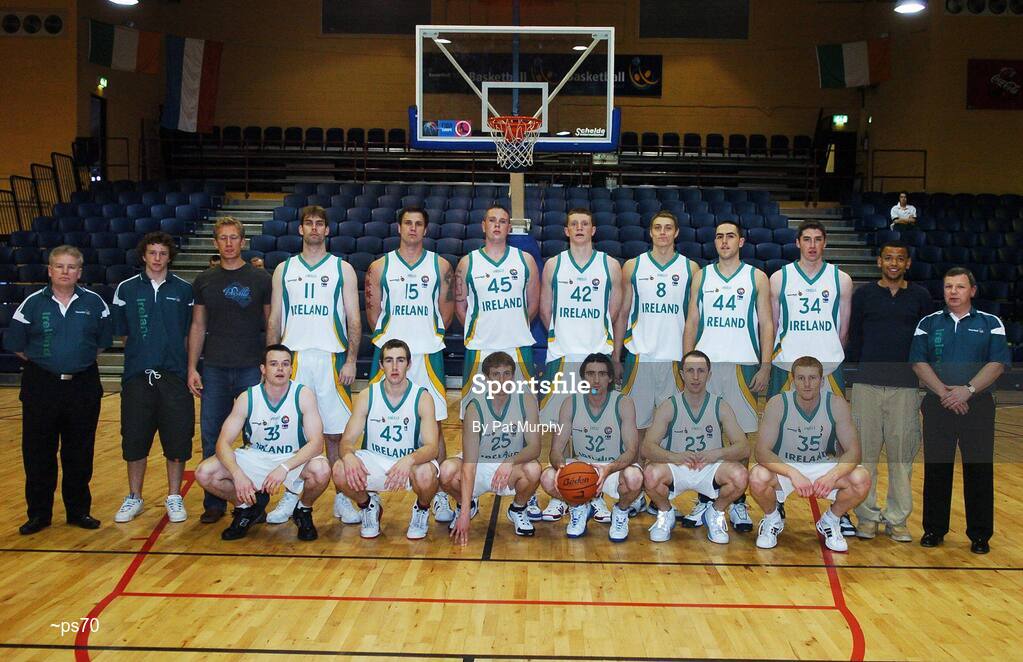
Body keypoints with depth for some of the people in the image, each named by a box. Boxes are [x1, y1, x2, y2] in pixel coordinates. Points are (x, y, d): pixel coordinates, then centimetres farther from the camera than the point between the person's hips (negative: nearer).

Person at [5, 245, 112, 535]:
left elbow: (103, 341, 11)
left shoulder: (94, 303, 1)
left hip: (83, 386, 1)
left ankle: (79, 510, 20)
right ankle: (39, 513, 17)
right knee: (38, 452, 4)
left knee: (80, 452, 7)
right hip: (41, 387, 0)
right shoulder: (33, 303, -1)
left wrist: (81, 360, 5)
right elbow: (16, 344, 6)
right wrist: (43, 362, 5)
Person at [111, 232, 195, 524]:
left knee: (177, 440, 3)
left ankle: (174, 497, 18)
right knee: (134, 440, 7)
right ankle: (134, 498, 23)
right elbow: (121, 332, 11)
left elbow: (190, 333, 7)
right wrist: (142, 355, 5)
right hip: (136, 377, 1)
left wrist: (188, 368, 1)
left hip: (174, 377, -1)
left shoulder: (184, 289, 4)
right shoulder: (126, 289, 5)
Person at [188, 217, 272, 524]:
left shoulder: (260, 278, 2)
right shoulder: (204, 280, 8)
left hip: (252, 368, -2)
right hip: (214, 369, 2)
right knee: (212, 437, 5)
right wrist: (192, 367, 4)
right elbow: (198, 326, 10)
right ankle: (214, 502, 17)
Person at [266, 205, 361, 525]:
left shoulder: (342, 269, 6)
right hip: (293, 358, 2)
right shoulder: (284, 269, 11)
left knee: (335, 432, 3)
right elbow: (274, 320, 12)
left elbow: (354, 319, 3)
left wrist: (351, 360, -7)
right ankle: (291, 496, 18)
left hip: (331, 358, -2)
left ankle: (341, 498, 13)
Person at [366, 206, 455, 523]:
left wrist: (431, 334, 4)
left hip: (428, 353, 0)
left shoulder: (440, 266, 7)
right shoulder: (380, 267, 6)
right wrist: (386, 336, -1)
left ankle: (438, 495, 12)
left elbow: (446, 309, 11)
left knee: (433, 426, 2)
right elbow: (373, 312, 10)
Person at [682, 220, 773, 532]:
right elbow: (691, 323, 10)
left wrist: (765, 367, -6)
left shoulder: (757, 277, 5)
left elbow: (766, 325, 3)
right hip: (705, 364, 2)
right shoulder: (702, 276, 10)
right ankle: (704, 501, 14)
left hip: (742, 365, -1)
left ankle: (738, 503, 13)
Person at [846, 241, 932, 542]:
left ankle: (897, 519, 15)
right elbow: (854, 338, 8)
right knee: (865, 452, 2)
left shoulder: (920, 296, 8)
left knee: (902, 454, 4)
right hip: (867, 384, -1)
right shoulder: (863, 294, 5)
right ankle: (867, 516, 13)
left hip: (906, 385, 1)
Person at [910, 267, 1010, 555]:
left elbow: (997, 364, -4)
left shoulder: (991, 324, 6)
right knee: (936, 469, 6)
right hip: (937, 406, 1)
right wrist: (944, 392, -13)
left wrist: (967, 390, -16)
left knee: (979, 471, 3)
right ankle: (934, 529, 16)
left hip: (978, 406, -1)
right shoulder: (928, 323, 8)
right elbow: (919, 362, 0)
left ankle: (980, 534, 14)